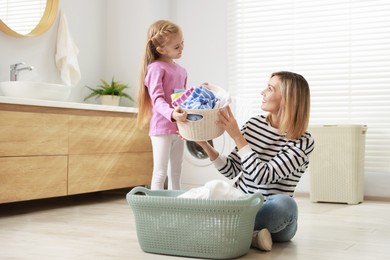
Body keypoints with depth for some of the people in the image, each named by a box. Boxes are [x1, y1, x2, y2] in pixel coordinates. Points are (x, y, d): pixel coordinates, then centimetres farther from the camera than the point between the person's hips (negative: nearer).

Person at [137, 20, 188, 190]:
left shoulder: (181, 71, 15)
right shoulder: (156, 68, -11)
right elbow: (157, 99, -22)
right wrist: (171, 113, -38)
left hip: (179, 128, 8)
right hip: (162, 127, -8)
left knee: (176, 173, 14)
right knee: (160, 173, -7)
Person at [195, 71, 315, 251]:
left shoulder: (303, 142, -13)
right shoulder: (254, 124, 2)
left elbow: (262, 176, -23)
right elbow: (231, 171, 4)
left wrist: (236, 136, -22)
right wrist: (204, 144, -8)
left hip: (272, 215, -3)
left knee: (284, 203, -39)